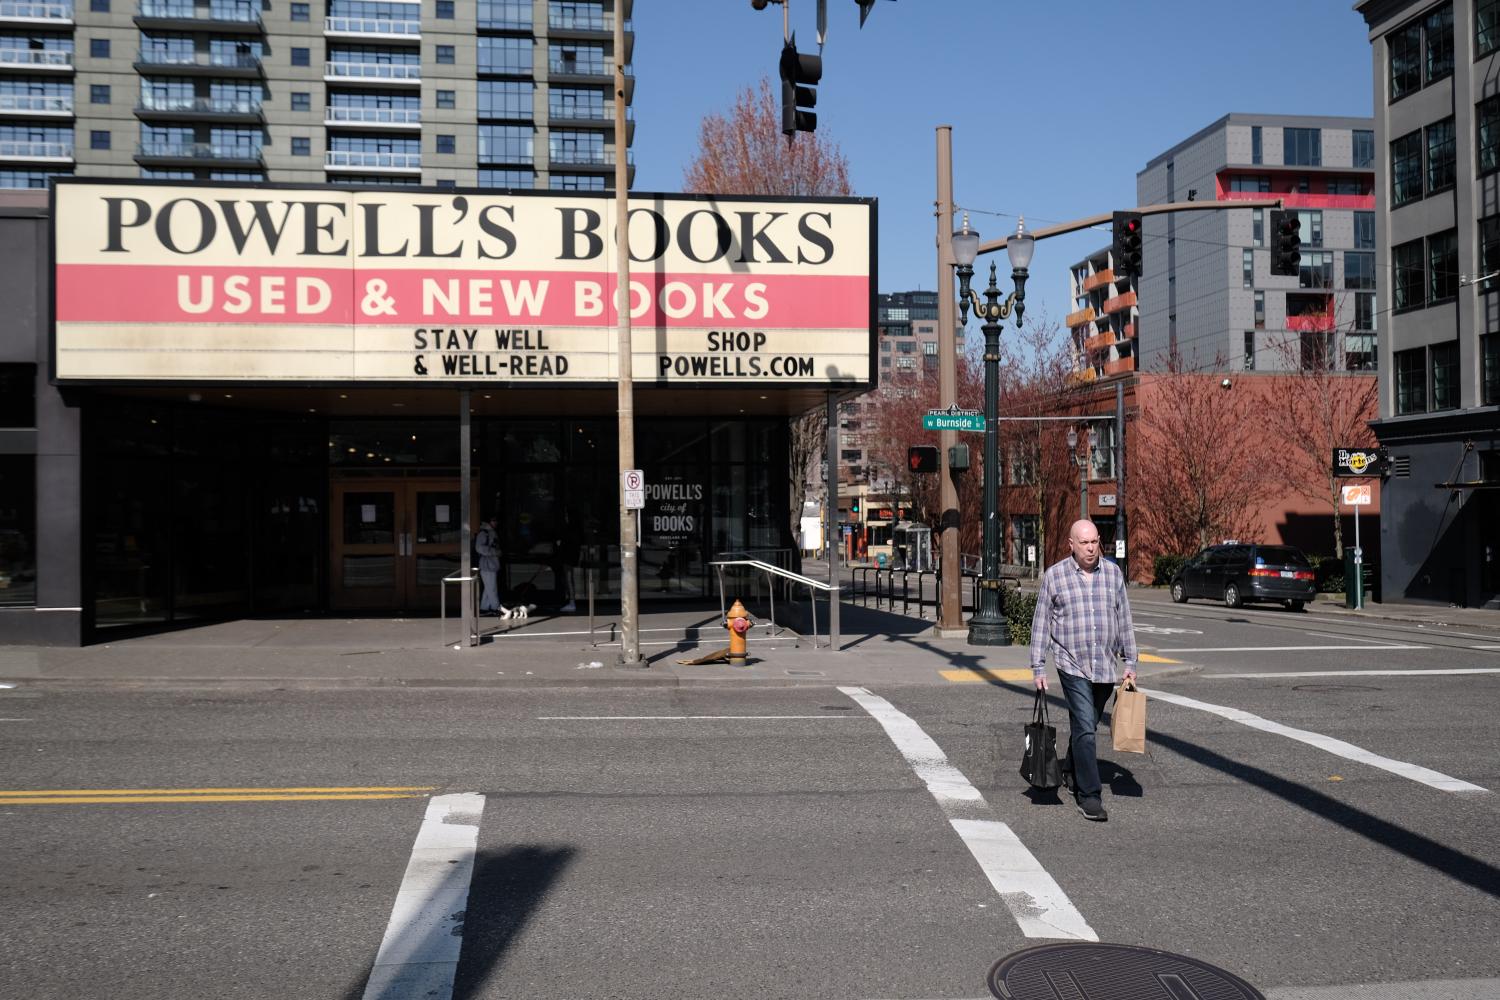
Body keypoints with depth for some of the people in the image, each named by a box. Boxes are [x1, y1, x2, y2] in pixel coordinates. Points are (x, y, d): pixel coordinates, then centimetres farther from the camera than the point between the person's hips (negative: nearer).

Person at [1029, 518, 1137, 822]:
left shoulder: (1113, 573, 6)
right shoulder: (1054, 575, -2)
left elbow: (1124, 622, 12)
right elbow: (1041, 624, 1)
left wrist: (1130, 662, 9)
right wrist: (1038, 668, -2)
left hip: (1105, 666, 4)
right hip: (1072, 665, -4)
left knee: (1085, 726, 16)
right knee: (1085, 728, -11)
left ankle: (1071, 772, 38)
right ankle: (1089, 796, -7)